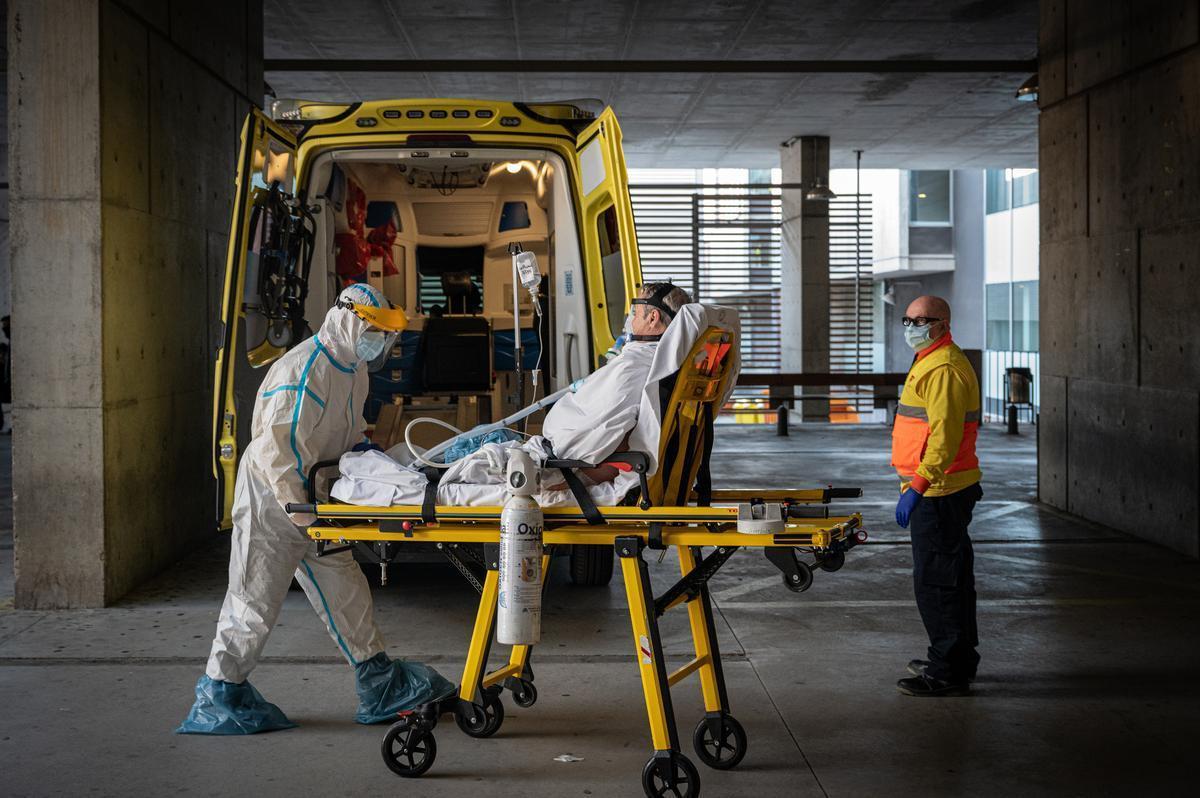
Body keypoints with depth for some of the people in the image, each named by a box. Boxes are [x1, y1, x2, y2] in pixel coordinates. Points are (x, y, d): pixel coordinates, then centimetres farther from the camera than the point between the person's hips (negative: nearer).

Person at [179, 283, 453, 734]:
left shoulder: (354, 372, 9)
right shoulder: (304, 371, -23)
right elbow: (275, 447, -27)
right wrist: (302, 512, -26)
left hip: (311, 497, 10)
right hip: (271, 498, -9)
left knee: (345, 590, 10)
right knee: (255, 599, -3)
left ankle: (380, 685, 16)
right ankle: (218, 693, 9)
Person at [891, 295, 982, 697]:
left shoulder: (944, 369, -17)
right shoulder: (931, 363, 19)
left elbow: (944, 437, -25)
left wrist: (917, 486, -27)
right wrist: (916, 484, 24)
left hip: (939, 493, -11)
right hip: (945, 491, 11)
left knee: (935, 581, -7)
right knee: (951, 577, 17)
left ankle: (948, 672, -3)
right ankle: (956, 660, 28)